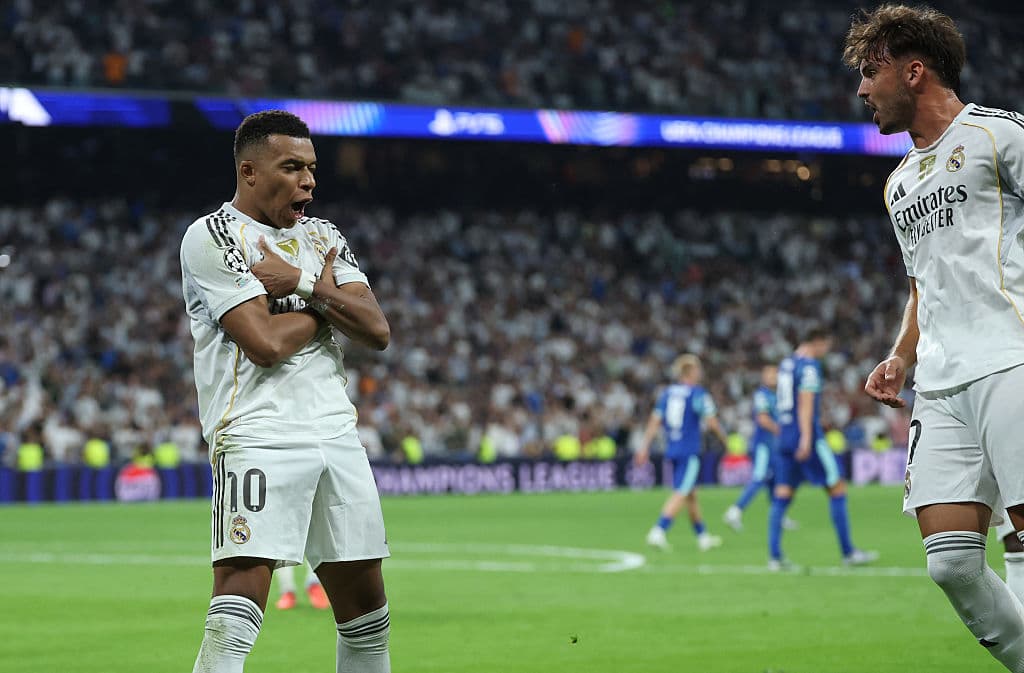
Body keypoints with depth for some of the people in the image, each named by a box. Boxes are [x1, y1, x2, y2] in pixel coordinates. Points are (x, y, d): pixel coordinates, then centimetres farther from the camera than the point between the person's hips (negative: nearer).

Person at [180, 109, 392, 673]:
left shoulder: (323, 238, 18)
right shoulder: (212, 237, -3)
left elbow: (377, 332, 6)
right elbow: (266, 343, -13)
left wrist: (303, 283, -6)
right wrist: (326, 298, 3)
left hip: (337, 432, 7)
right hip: (258, 433, -7)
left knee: (366, 612, 9)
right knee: (237, 614, -18)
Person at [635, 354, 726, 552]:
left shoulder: (667, 393, 9)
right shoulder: (699, 394, -8)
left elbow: (654, 422, 7)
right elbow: (712, 423, -9)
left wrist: (644, 447, 8)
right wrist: (724, 439, 8)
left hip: (671, 450, 7)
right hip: (690, 451, -7)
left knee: (691, 494, 16)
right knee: (681, 494, -9)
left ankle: (703, 536, 23)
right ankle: (658, 531, -22)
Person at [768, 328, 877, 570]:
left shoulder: (786, 364, 17)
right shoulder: (809, 366, -10)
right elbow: (805, 402, -18)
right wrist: (806, 438, -24)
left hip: (785, 438, 8)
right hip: (808, 438, -8)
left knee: (782, 496, 3)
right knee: (837, 489, 1)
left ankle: (774, 556, -4)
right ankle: (848, 552, 2)